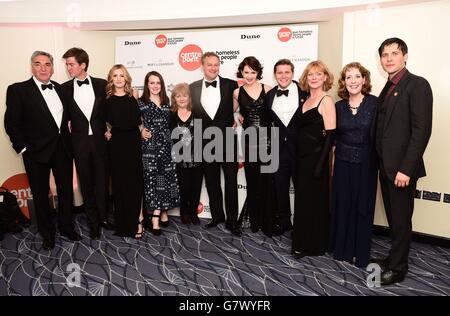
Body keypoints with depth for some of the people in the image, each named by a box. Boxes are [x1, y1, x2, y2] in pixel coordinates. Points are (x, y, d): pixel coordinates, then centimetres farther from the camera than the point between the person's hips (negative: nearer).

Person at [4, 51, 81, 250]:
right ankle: (47, 234, 28)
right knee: (41, 194, 10)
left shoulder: (61, 89, 7)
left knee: (66, 190, 14)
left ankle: (66, 227, 33)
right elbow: (11, 124, -7)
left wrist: (68, 140, 4)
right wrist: (22, 148, -11)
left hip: (62, 149, 4)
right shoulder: (18, 90, -6)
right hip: (36, 152, -4)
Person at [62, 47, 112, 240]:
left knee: (102, 181, 8)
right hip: (79, 142, 1)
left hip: (100, 140, 0)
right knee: (86, 183, 8)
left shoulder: (101, 85, 1)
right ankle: (93, 221, 22)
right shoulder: (65, 88, 2)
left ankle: (103, 216, 27)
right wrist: (67, 127, -7)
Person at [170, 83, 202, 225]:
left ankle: (193, 213, 26)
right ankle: (184, 213, 25)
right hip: (180, 159, 0)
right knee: (184, 187, 3)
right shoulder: (171, 116, 2)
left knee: (196, 187, 7)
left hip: (196, 158, 1)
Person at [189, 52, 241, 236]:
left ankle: (231, 220, 14)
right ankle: (217, 216, 28)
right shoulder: (193, 88, 5)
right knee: (211, 182, 12)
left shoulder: (231, 85, -2)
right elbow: (191, 113, 9)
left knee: (231, 181, 2)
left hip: (227, 139, -2)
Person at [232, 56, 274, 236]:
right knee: (252, 180, 6)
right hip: (249, 140, 1)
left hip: (267, 138, -1)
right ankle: (255, 220, 20)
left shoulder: (267, 89, 3)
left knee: (267, 180, -1)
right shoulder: (237, 93, 7)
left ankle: (267, 222, 11)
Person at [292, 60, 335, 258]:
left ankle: (314, 245, 18)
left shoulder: (326, 101, -9)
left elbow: (330, 135, -15)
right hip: (302, 157, 7)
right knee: (302, 200, 14)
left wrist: (321, 164, -20)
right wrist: (297, 157, 9)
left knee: (315, 201, 3)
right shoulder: (305, 100, 12)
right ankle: (302, 242, 29)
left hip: (316, 158, -7)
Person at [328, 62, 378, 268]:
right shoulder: (339, 106, 4)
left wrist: (379, 161, -11)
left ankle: (360, 253, 22)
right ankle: (342, 248, 26)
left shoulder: (375, 103, -7)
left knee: (363, 208, 7)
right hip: (343, 162, 3)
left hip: (366, 164, -3)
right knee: (342, 206, 10)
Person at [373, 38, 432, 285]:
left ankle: (397, 268, 20)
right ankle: (395, 257, 31)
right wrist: (382, 163, 8)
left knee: (401, 219, 5)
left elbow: (422, 130, -17)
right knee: (393, 217, 16)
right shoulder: (388, 88, 14)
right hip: (386, 166, 7)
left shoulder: (417, 84, -10)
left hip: (401, 167, -7)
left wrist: (405, 168, -21)